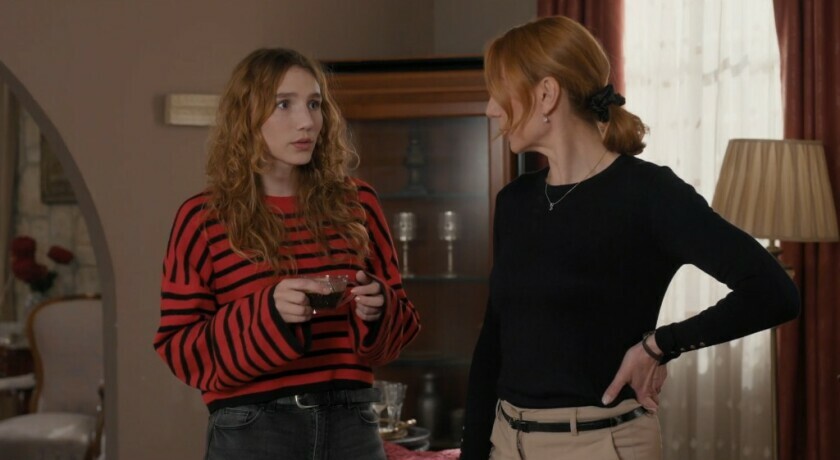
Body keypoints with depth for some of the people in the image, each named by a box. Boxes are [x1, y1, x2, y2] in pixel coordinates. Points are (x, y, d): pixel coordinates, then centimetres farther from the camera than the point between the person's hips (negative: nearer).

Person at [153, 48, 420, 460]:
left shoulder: (357, 205, 6)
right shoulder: (204, 218, -2)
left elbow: (402, 320, 12)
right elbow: (178, 348, -4)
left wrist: (377, 310, -10)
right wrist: (267, 311, -18)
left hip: (350, 424, 3)